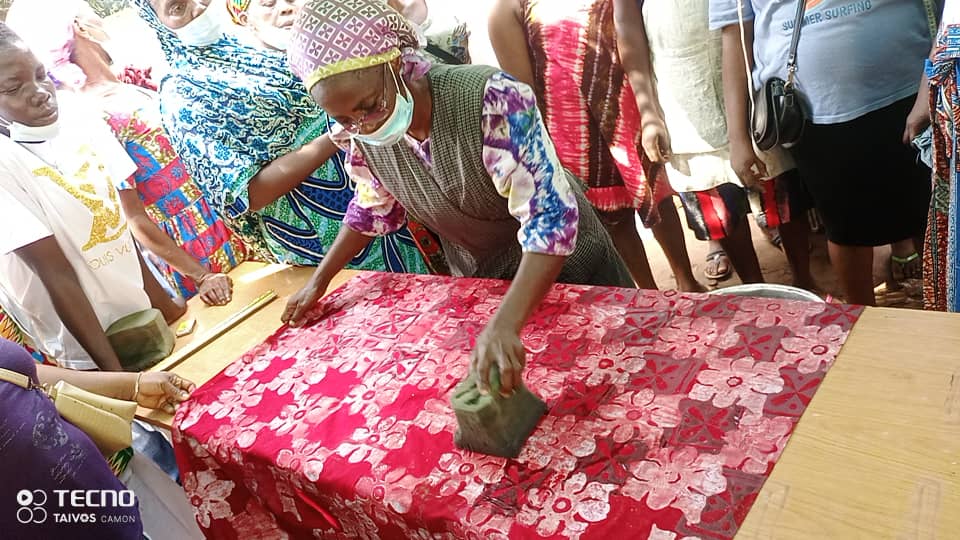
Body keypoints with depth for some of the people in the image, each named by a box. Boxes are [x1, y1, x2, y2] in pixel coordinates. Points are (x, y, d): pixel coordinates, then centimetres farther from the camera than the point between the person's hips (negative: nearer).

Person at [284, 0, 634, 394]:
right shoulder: (361, 136, -16)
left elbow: (550, 216, -38)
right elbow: (373, 208, 4)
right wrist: (318, 281, 7)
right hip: (477, 281, 4)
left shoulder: (491, 100, -35)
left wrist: (504, 325, -49)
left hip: (566, 264, -4)